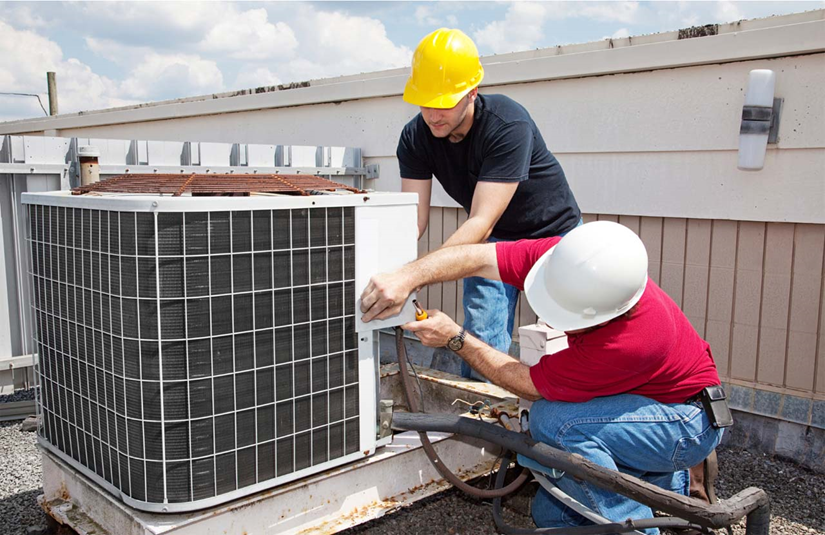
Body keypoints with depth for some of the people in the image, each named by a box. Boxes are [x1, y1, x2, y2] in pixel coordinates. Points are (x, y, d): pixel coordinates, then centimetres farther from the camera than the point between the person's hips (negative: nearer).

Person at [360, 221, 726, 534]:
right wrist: (407, 278, -35)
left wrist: (455, 338, -23)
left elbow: (532, 385, -27)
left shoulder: (632, 341, -39)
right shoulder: (568, 260, -22)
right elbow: (478, 258, -21)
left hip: (691, 419, -7)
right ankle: (669, 481, 18)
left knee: (552, 420, -32)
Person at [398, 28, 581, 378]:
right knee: (482, 341, -6)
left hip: (553, 231, -3)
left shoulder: (509, 125, -34)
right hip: (493, 240, 4)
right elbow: (413, 216, -22)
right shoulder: (416, 137, -17)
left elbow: (482, 222, -41)